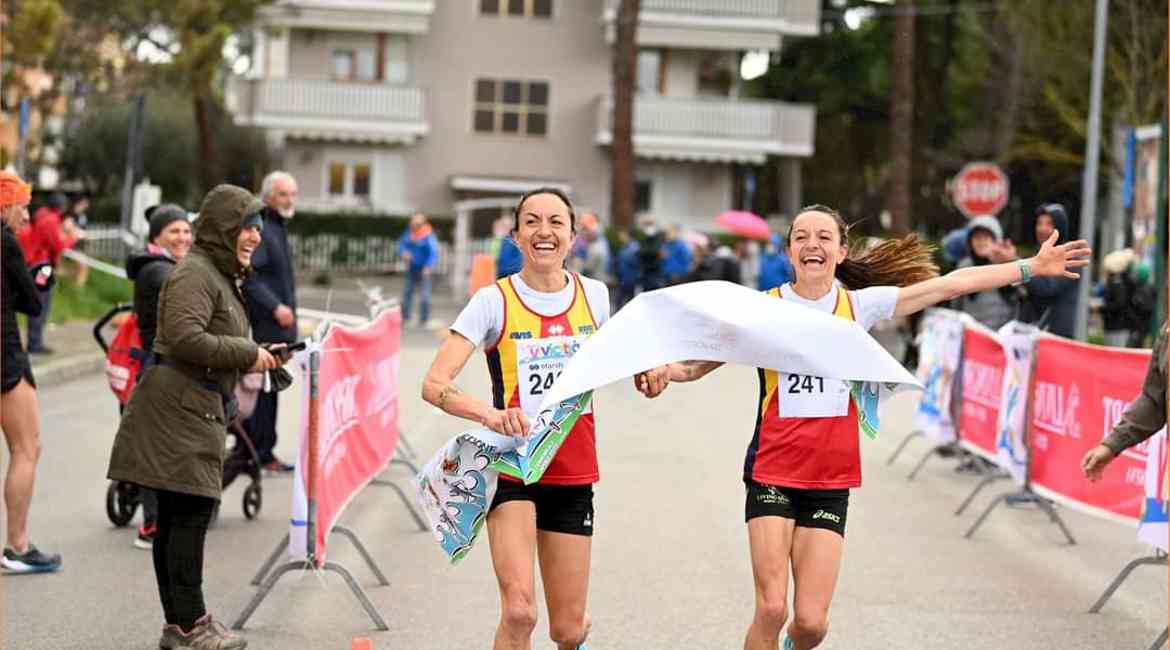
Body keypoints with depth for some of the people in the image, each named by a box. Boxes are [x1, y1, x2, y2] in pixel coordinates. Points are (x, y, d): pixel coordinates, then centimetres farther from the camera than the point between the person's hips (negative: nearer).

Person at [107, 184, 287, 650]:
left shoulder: (221, 276, 23)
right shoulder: (195, 273, -11)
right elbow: (185, 338, -23)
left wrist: (258, 355, 13)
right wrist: (247, 354, -16)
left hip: (197, 409, 11)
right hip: (179, 406, -11)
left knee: (177, 518, 11)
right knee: (191, 512, -9)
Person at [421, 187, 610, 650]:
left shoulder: (594, 295, 2)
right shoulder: (495, 301, -10)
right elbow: (434, 385, -19)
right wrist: (491, 415, -34)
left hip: (573, 473, 3)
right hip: (511, 468, -3)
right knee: (519, 612, -23)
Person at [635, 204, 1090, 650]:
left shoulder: (859, 305, 5)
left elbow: (952, 284, 7)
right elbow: (701, 361, -5)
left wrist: (1031, 268, 8)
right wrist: (665, 371, -26)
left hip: (831, 480, 2)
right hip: (772, 471, -2)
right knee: (772, 608, -13)